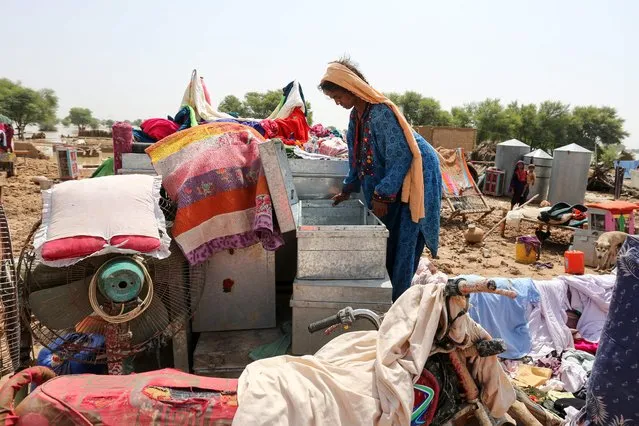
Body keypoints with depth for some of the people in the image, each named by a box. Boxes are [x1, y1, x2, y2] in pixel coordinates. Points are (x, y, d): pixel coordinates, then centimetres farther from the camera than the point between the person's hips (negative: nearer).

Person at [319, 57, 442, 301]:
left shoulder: (381, 112, -25)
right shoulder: (356, 114, 3)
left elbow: (400, 157, -25)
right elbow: (357, 155, 13)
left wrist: (382, 195, -22)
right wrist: (349, 189, 11)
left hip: (413, 176, -8)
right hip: (387, 177, 9)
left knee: (402, 240, -4)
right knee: (383, 236, 10)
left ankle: (398, 299, 7)